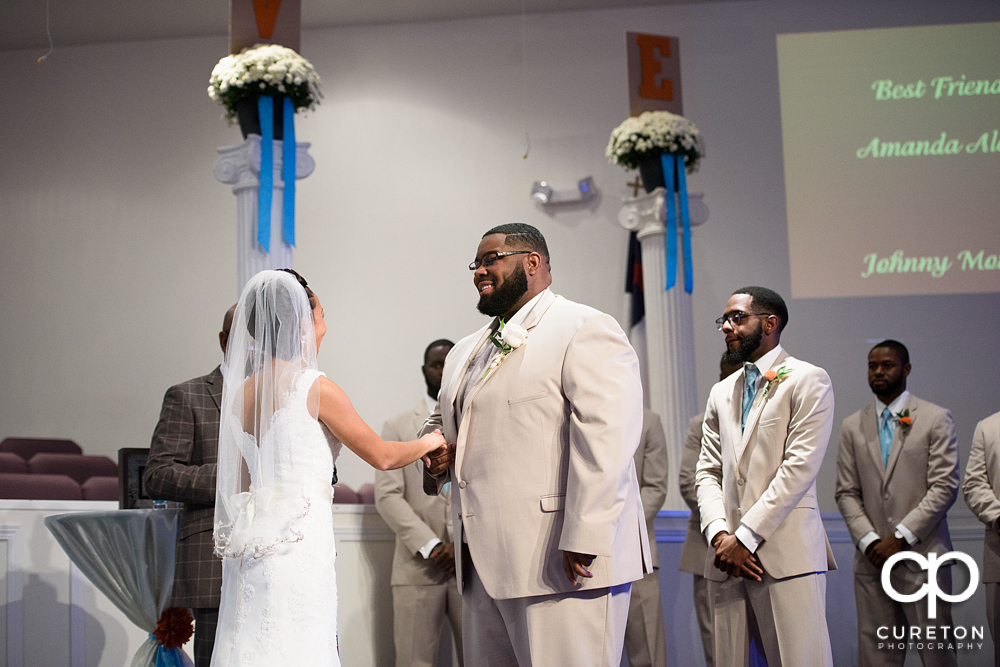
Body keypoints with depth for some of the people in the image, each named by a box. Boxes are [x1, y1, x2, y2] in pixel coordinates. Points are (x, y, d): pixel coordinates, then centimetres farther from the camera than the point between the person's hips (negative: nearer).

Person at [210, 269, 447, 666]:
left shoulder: (239, 390, 9)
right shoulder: (315, 388, -10)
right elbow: (381, 456, -1)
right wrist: (428, 442, 16)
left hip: (250, 544, 7)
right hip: (299, 539, -7)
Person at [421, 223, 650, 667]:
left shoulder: (585, 330, -6)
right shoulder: (466, 352, 21)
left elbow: (607, 439, -16)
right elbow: (441, 420, 35)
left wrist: (584, 541, -23)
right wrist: (435, 454, 11)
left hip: (565, 563, -8)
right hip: (485, 564, 8)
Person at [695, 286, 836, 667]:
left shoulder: (808, 381, 2)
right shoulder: (720, 393, 21)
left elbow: (800, 467, -8)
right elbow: (707, 472, 14)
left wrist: (745, 537, -12)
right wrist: (718, 533, -5)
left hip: (787, 553, -5)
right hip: (729, 553, 5)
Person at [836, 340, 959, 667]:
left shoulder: (936, 419, 3)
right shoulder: (852, 426, 13)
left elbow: (945, 486, -4)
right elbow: (846, 493, 10)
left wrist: (901, 537, -11)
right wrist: (868, 541, -6)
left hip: (921, 555, -3)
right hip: (872, 558, 3)